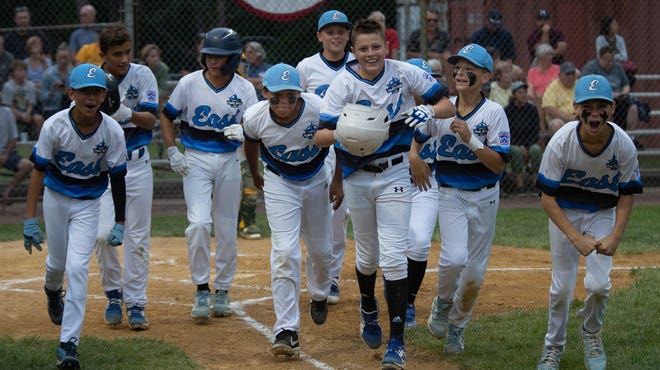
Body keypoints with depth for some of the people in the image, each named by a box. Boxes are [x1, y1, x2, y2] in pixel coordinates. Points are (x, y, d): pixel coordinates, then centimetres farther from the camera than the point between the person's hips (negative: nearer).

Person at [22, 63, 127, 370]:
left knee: (77, 267, -13)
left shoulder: (112, 131, -19)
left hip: (89, 203, -1)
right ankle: (53, 291, 56)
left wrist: (120, 223, -7)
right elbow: (39, 171, -16)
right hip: (56, 197, 1)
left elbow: (117, 178, -8)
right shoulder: (54, 126, -21)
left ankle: (69, 344, -12)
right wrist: (30, 219, -20)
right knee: (57, 261, 17)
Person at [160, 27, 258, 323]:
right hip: (196, 160, -2)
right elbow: (167, 117, 5)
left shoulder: (244, 89, -2)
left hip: (228, 161, 2)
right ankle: (201, 290, -7)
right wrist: (172, 152, -5)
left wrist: (244, 131, -24)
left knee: (227, 229, 7)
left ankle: (222, 290, 23)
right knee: (199, 223, -18)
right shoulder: (189, 83, -5)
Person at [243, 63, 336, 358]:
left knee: (320, 249, 15)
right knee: (284, 252, -15)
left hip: (315, 180, 1)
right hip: (279, 183, -1)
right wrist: (255, 175, 16)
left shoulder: (319, 110, -30)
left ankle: (319, 296, 49)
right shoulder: (255, 118, -25)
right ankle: (287, 331, -14)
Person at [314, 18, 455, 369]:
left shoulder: (404, 73, -10)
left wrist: (428, 111, -26)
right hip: (357, 178, 1)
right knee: (367, 255, 15)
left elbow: (448, 106, -4)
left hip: (394, 175, -1)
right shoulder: (343, 83, -12)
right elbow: (319, 137, -19)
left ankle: (397, 341, -7)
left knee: (393, 257, -11)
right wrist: (341, 134, -41)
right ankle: (368, 309, 46)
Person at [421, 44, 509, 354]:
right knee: (454, 257, -21)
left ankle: (457, 325, 28)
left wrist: (470, 139, -26)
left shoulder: (493, 113, -10)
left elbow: (498, 165, -16)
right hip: (449, 194, 0)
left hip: (484, 196, 0)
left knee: (474, 271, 5)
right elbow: (418, 139, 13)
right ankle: (443, 302, 10)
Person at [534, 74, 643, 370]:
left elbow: (627, 194, -8)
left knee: (598, 283, -13)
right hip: (564, 213, -1)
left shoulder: (623, 145, -23)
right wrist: (576, 238, -29)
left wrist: (615, 237, -21)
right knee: (562, 286, 0)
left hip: (602, 213, 1)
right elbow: (547, 198, -21)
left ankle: (591, 333, 18)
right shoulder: (561, 142, -28)